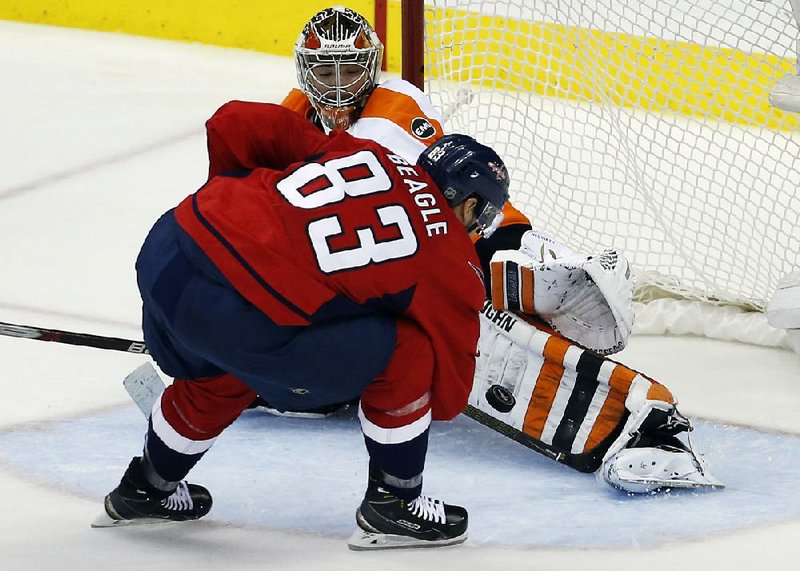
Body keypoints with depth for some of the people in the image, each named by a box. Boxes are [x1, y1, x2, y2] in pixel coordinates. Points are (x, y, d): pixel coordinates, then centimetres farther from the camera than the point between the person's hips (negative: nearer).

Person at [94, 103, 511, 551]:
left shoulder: (360, 152, 19)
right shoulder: (452, 261, 7)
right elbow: (448, 393, 13)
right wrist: (448, 400, 37)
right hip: (237, 320, -7)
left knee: (222, 376, 38)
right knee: (409, 353, 7)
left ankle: (148, 490, 56)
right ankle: (394, 505, 20)